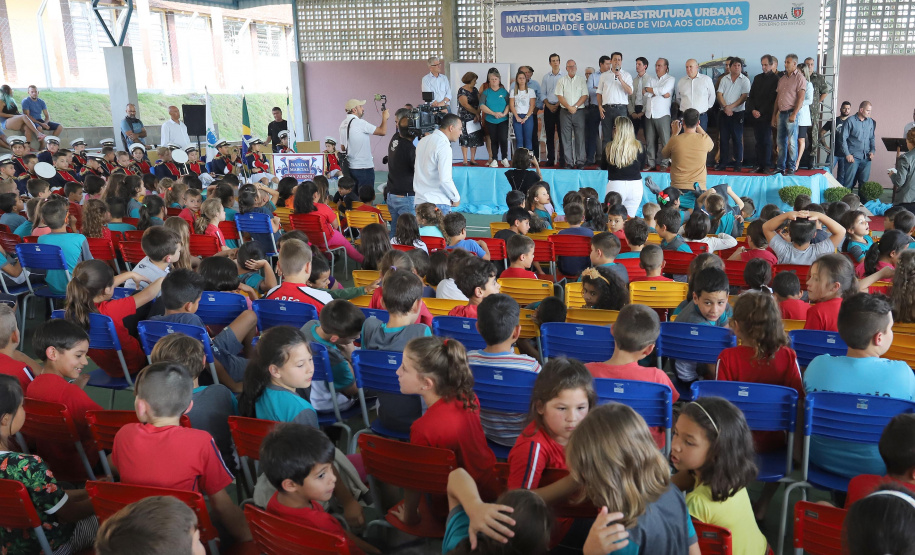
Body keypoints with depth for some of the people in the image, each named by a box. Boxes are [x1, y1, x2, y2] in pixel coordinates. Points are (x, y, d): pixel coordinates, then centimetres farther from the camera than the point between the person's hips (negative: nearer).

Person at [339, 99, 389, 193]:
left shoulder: (343, 124, 11)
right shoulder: (359, 123, -15)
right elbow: (382, 131, -14)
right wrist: (385, 118, 3)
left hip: (350, 167, 8)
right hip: (364, 167, -8)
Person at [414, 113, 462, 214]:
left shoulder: (423, 141, 13)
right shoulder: (444, 146, -14)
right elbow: (445, 179, -19)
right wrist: (456, 198, -6)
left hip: (419, 200, 8)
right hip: (438, 202, -8)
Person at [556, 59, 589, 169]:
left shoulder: (581, 80, 10)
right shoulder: (562, 80, 9)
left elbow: (585, 95, 3)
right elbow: (559, 96, 1)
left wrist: (575, 107, -10)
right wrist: (569, 107, -11)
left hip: (579, 111, 0)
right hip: (565, 111, 0)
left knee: (580, 137, -3)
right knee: (566, 138, -1)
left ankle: (580, 162, 0)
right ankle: (569, 162, 2)